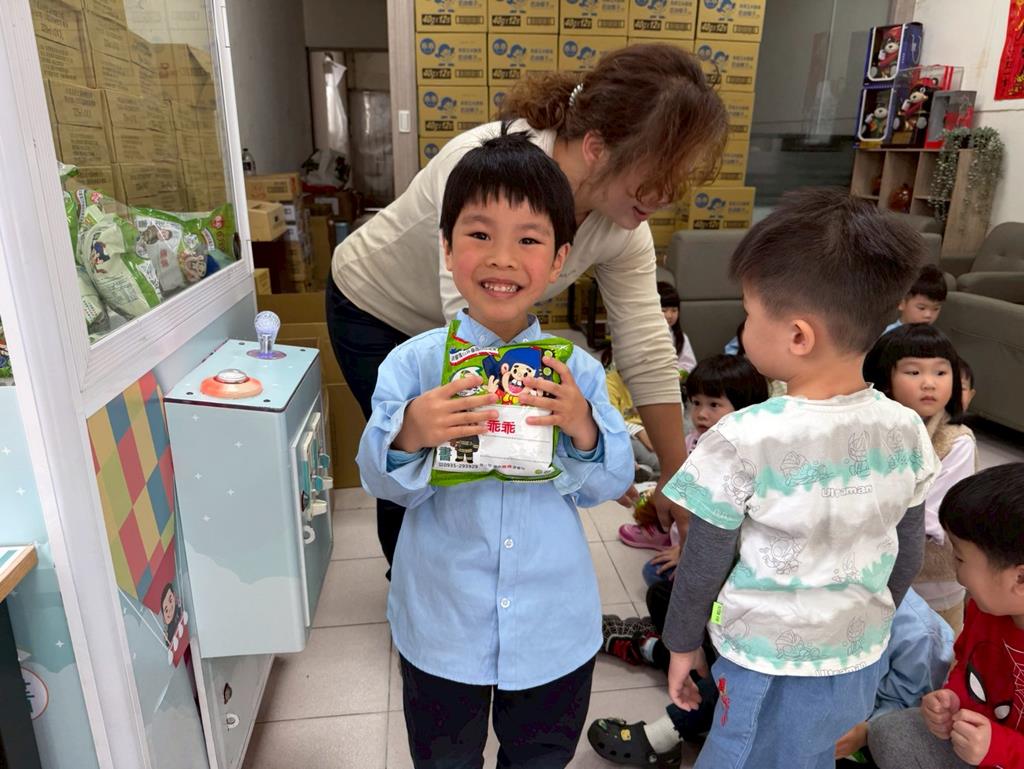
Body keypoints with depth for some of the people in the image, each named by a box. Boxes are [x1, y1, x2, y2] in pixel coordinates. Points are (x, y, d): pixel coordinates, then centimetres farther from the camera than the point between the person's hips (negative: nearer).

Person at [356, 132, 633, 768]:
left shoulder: (577, 370, -10)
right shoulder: (413, 364, -14)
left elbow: (607, 487, -7)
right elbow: (383, 484, -12)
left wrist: (583, 429, -26)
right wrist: (408, 435, -32)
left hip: (555, 627, 1)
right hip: (442, 624, 0)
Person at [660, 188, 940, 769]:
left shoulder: (744, 440, -27)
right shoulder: (908, 430, -10)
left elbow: (703, 565, -15)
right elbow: (908, 558, 3)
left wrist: (683, 644, 2)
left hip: (771, 673, -5)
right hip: (863, 665, 5)